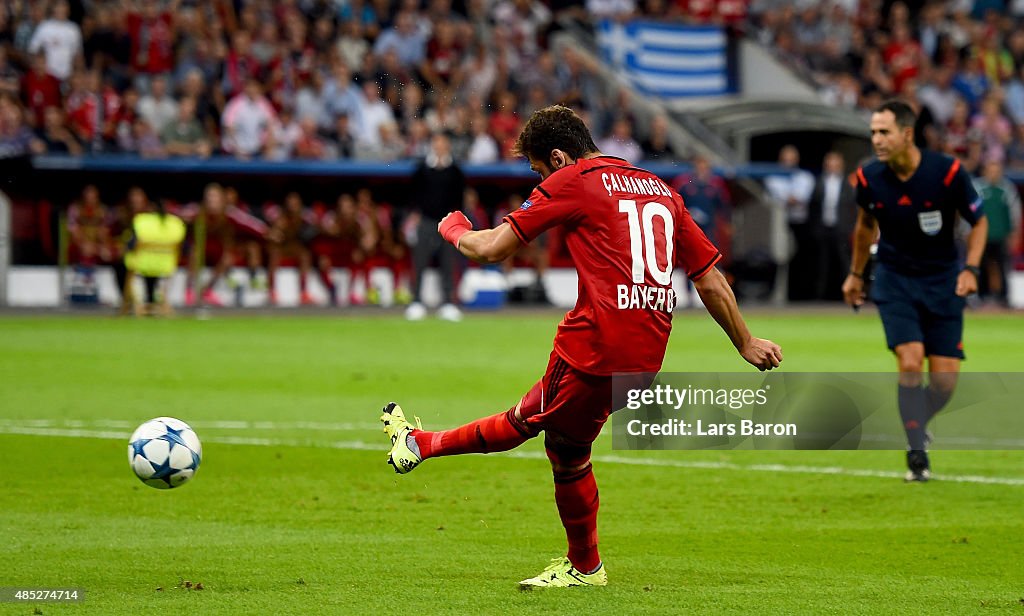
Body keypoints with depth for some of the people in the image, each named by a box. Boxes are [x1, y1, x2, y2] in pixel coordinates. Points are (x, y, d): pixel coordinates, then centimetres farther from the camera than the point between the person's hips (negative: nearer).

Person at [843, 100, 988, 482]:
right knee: (910, 364, -18)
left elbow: (979, 221, -3)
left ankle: (916, 424, 28)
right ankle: (917, 454, -8)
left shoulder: (947, 172, -18)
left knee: (944, 381, -3)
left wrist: (970, 269, -15)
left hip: (942, 280, -1)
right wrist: (856, 274, 19)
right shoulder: (869, 178, -10)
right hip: (894, 280, 1)